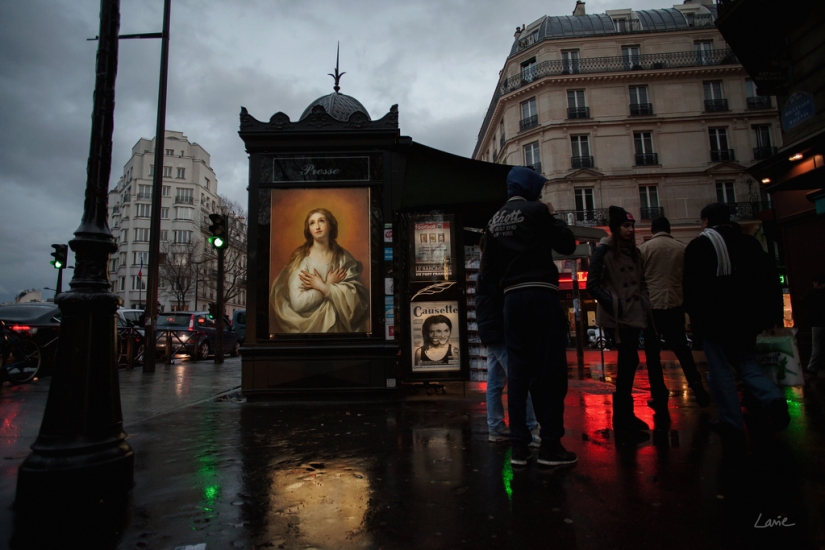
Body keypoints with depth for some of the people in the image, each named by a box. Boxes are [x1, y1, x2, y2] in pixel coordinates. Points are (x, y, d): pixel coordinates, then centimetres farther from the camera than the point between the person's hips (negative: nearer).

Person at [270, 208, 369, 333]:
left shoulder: (343, 257, 1)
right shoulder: (301, 258, -5)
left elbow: (356, 296, -7)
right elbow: (297, 303, -15)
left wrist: (322, 287, -11)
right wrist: (330, 285, -9)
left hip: (339, 323, 1)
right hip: (309, 323, 0)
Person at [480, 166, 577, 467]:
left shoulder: (494, 221, 14)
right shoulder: (537, 210, -3)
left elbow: (488, 268, 12)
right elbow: (567, 245, 2)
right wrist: (553, 216, 14)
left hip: (512, 298, 6)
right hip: (540, 294, -5)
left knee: (517, 371, 6)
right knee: (550, 368, 0)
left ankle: (519, 446, 10)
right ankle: (550, 444, 3)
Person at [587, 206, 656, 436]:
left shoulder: (634, 252, 15)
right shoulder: (603, 251, -7)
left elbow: (641, 283, 21)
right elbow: (592, 285, -12)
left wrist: (646, 306, 9)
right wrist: (613, 304, -21)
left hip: (633, 314, 7)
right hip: (616, 317, -7)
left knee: (627, 363, 12)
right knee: (629, 361, -7)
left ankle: (625, 415, 27)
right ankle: (621, 419, 3)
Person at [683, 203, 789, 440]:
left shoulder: (698, 246, -8)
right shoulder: (749, 242, 9)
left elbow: (691, 287, -13)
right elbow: (770, 278, 9)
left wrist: (695, 316, -5)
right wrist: (772, 314, 11)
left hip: (715, 320, -5)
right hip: (746, 318, 6)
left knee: (721, 372, 3)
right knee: (746, 362, 20)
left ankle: (732, 425, 7)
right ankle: (773, 398, -4)